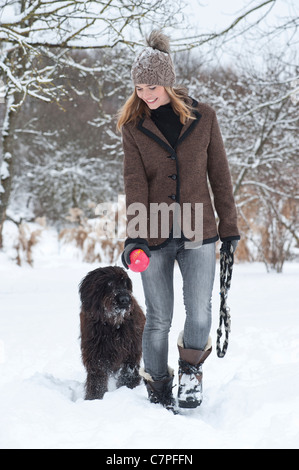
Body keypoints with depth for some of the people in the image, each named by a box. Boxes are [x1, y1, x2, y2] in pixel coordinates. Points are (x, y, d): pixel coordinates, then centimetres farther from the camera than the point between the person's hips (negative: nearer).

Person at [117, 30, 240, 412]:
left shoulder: (203, 116, 3)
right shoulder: (133, 125, 3)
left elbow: (219, 175, 8)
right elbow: (134, 180, -8)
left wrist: (229, 227, 9)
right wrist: (135, 234, -20)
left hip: (198, 231, 0)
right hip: (154, 235, 0)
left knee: (199, 313, -8)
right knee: (159, 319, 4)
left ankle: (191, 368, 21)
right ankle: (158, 392, 22)